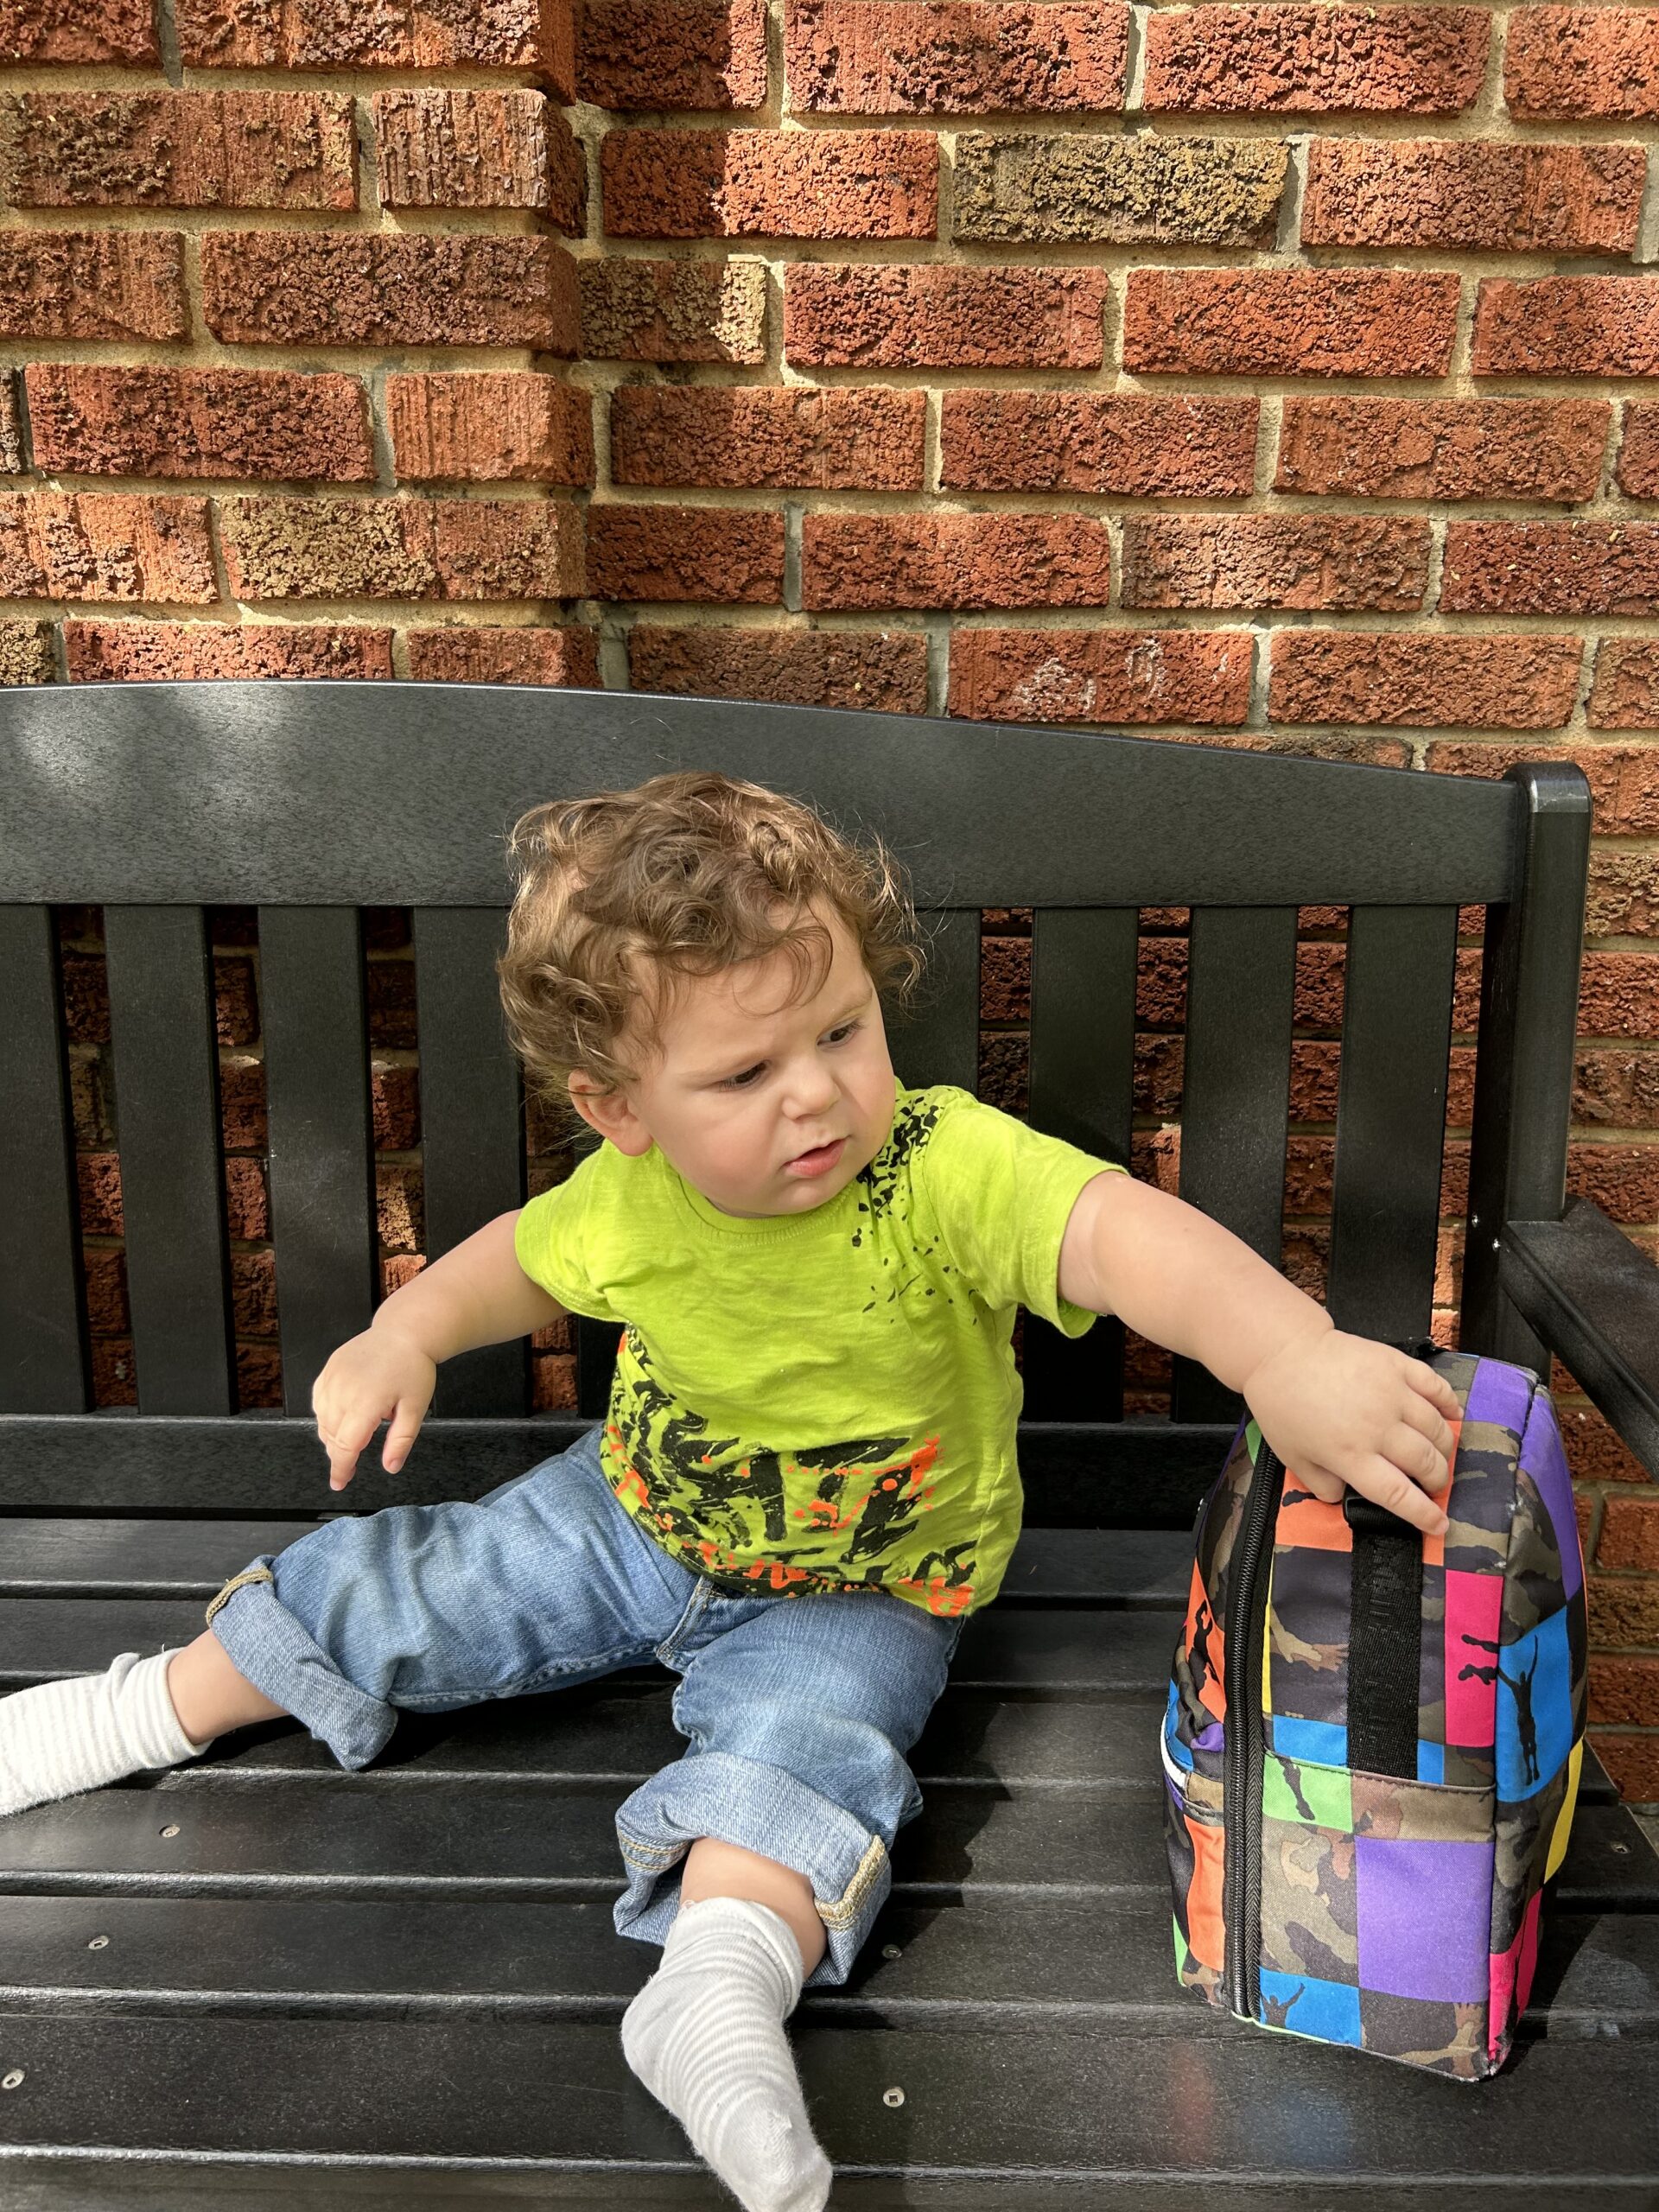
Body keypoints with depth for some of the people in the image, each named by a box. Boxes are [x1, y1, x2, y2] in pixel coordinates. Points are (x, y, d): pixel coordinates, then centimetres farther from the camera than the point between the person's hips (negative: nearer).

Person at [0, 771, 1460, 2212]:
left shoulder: (946, 1171, -35)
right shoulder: (631, 1194, -19)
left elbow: (1121, 1231, -52)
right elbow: (529, 1256, 5)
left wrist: (1286, 1353, -70)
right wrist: (403, 1335, -12)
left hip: (863, 1590, -3)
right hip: (640, 1515, 4)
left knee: (803, 1739, -34)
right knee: (382, 1596, 9)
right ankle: (160, 1707, 30)